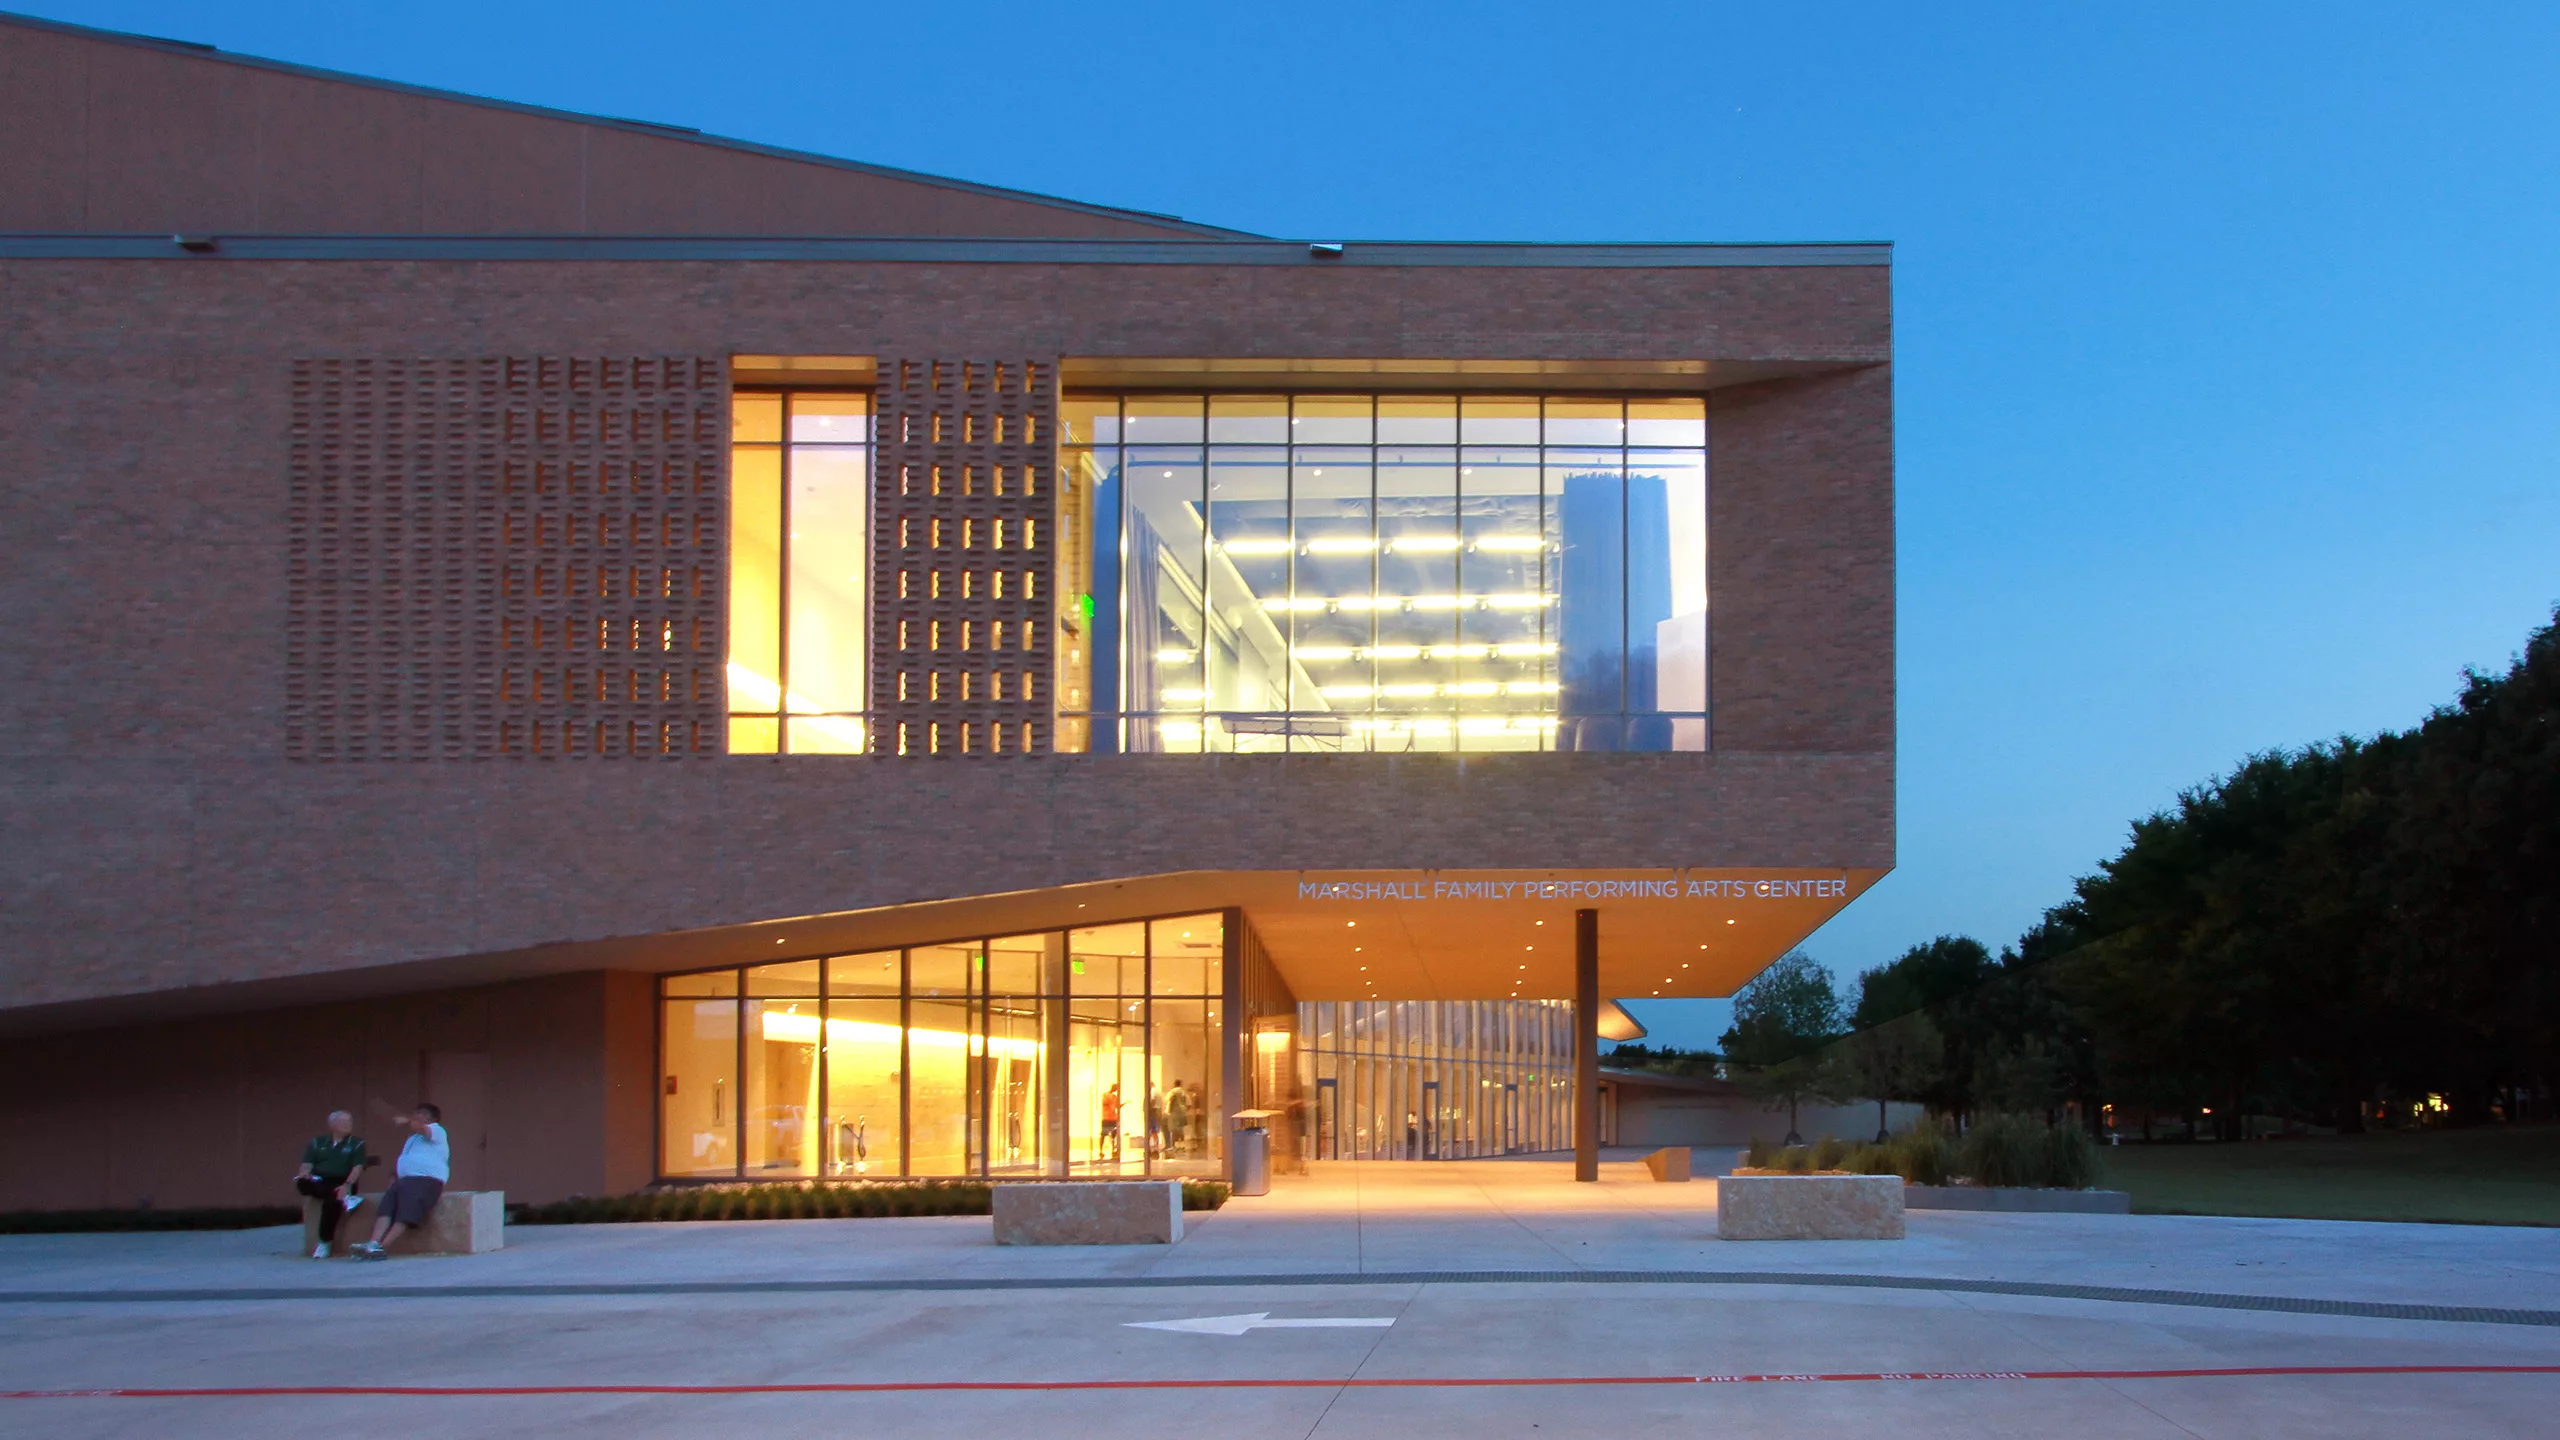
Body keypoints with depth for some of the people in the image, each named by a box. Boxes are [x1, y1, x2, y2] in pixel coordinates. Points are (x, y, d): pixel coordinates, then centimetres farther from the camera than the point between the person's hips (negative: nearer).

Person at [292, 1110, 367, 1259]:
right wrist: (304, 1174, -16)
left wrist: (347, 1185, -20)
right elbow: (307, 1164, 8)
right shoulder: (318, 1142, 17)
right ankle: (344, 1198, -35)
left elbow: (358, 1167, -3)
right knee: (303, 1184, -33)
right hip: (319, 1183, 3)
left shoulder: (357, 1143, 10)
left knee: (332, 1200, -37)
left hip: (341, 1183, -3)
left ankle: (325, 1243, -27)